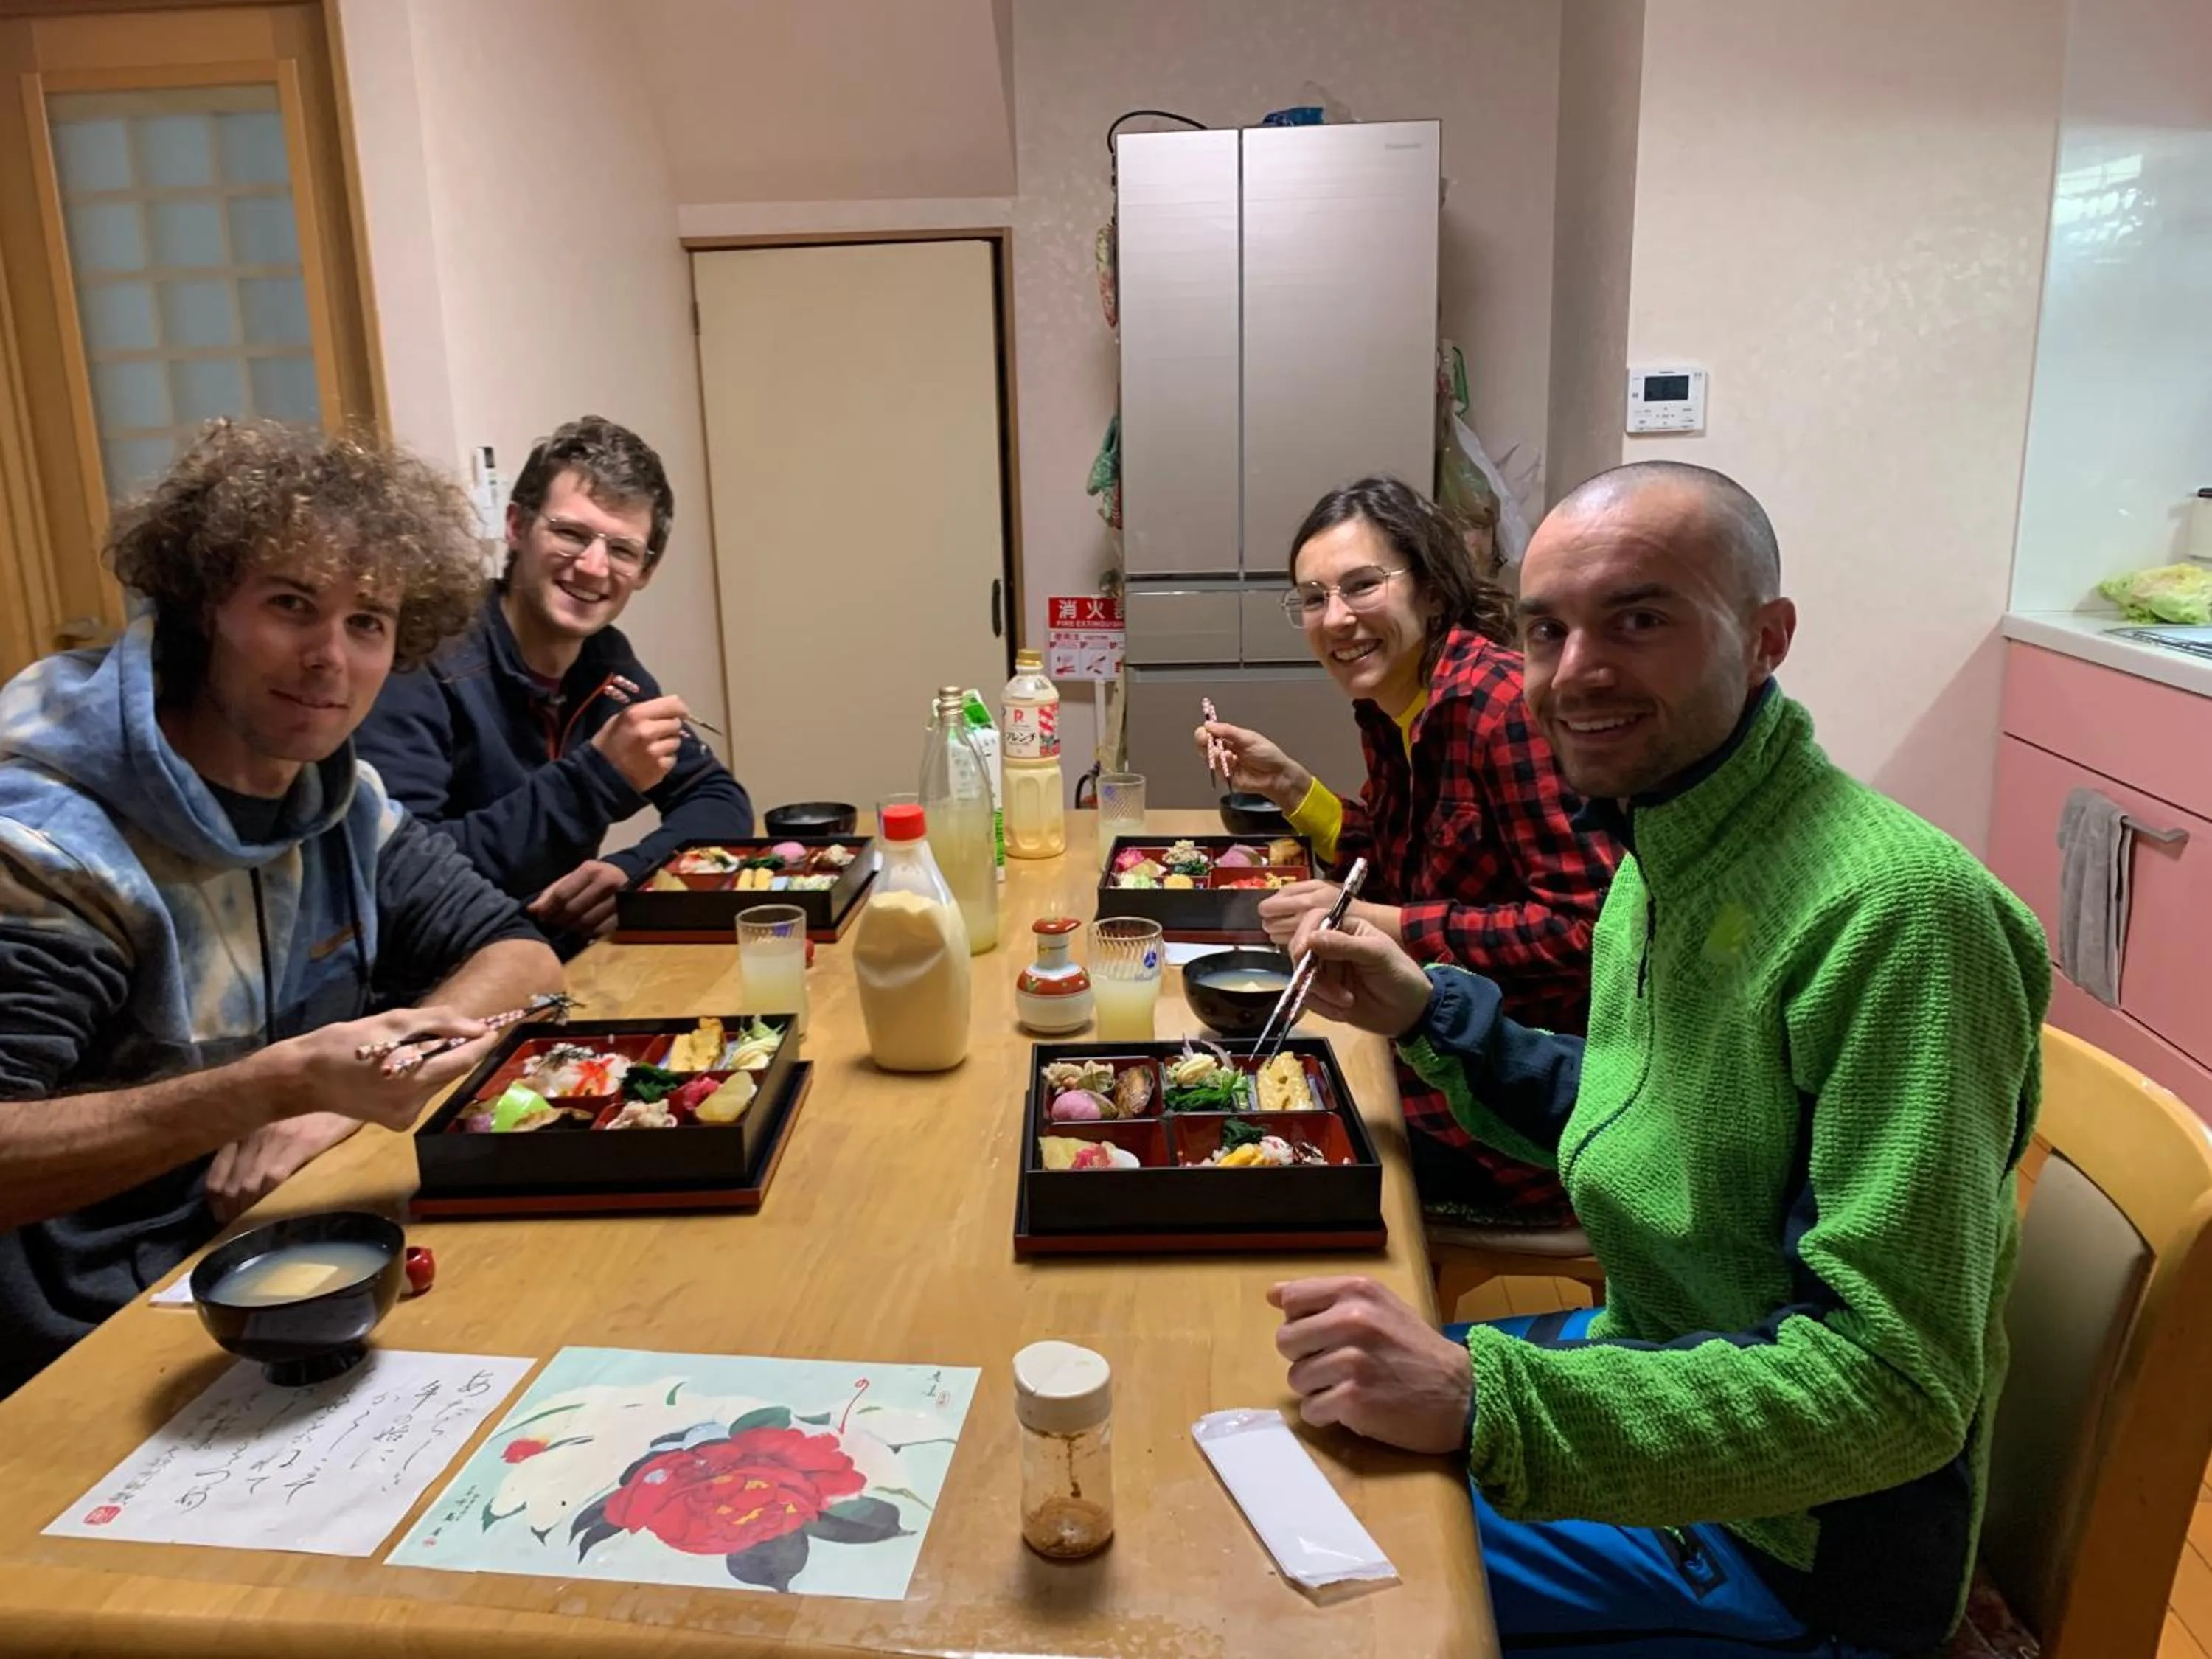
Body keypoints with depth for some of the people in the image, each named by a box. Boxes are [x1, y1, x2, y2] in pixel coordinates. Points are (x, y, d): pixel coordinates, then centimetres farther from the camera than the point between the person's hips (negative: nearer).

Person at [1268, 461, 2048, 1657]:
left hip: (1783, 1550, -7)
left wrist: (1481, 1397, -34)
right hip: (1649, 1368, 8)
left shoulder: (1893, 911, -28)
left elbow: (1894, 1382, -29)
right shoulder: (1659, 853, 0)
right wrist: (1428, 1015, 0)